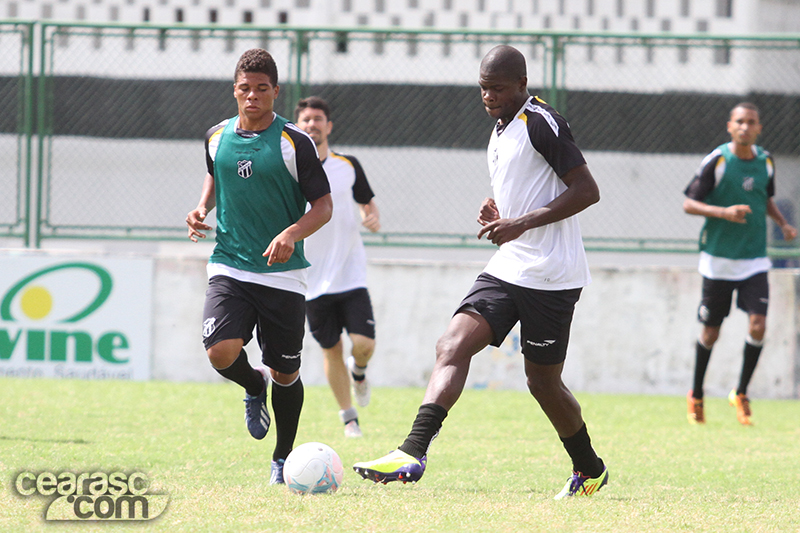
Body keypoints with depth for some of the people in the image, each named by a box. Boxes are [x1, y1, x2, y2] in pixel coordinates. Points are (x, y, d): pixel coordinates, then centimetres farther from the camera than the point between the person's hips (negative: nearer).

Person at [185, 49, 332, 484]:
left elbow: (323, 206, -5)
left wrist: (291, 234, -23)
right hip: (229, 266, 2)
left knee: (285, 373, 4)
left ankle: (282, 459, 26)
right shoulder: (217, 137, 5)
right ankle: (254, 388, 15)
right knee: (221, 353, -21)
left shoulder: (295, 142, -7)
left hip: (283, 274, -2)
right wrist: (203, 208, 7)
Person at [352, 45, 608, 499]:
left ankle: (590, 470, 23)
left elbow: (587, 190, -17)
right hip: (507, 270, 8)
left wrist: (522, 223, -21)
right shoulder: (501, 132, 17)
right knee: (453, 346, -11)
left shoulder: (542, 123, -12)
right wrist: (498, 212, 9)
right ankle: (414, 452, -22)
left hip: (550, 275, -8)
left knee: (543, 381, 2)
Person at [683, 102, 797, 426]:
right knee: (711, 332, 5)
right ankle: (696, 396, 26)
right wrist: (723, 212, -24)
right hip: (718, 261, -3)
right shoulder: (717, 162, -11)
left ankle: (741, 394, 5)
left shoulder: (765, 162, 3)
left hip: (754, 260, 3)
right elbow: (689, 203, -9)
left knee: (758, 325, -13)